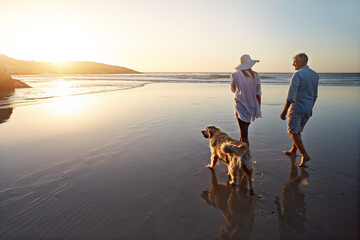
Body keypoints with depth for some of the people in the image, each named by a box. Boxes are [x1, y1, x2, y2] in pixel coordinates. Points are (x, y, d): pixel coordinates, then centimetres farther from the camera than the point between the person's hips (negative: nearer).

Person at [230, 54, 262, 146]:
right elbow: (258, 94, 1)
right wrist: (258, 109, 7)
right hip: (252, 107, 4)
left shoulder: (235, 75, -5)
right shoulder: (255, 75, 0)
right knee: (244, 129, 23)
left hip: (241, 106, -4)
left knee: (244, 133, -1)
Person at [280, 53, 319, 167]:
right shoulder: (315, 75, 10)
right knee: (297, 130, 20)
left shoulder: (298, 74, -16)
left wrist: (284, 111, -17)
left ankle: (304, 155, -7)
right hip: (307, 109, 8)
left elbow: (291, 95, -20)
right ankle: (293, 151, 32)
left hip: (297, 108, -8)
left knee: (293, 132, -1)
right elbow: (315, 95, 17)